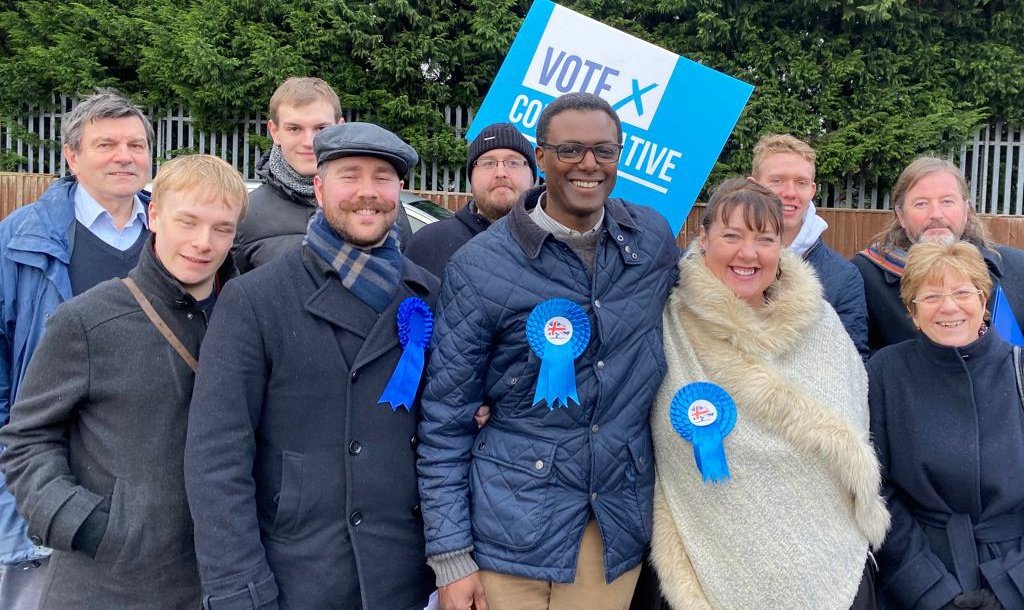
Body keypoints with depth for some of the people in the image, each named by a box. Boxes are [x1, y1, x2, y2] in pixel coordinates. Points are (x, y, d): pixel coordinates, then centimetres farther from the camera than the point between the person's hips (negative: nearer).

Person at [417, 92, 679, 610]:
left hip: (621, 528, 3)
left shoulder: (654, 238, 0)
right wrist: (450, 557, -8)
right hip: (510, 534, -3)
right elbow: (445, 421, -6)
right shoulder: (479, 267, -10)